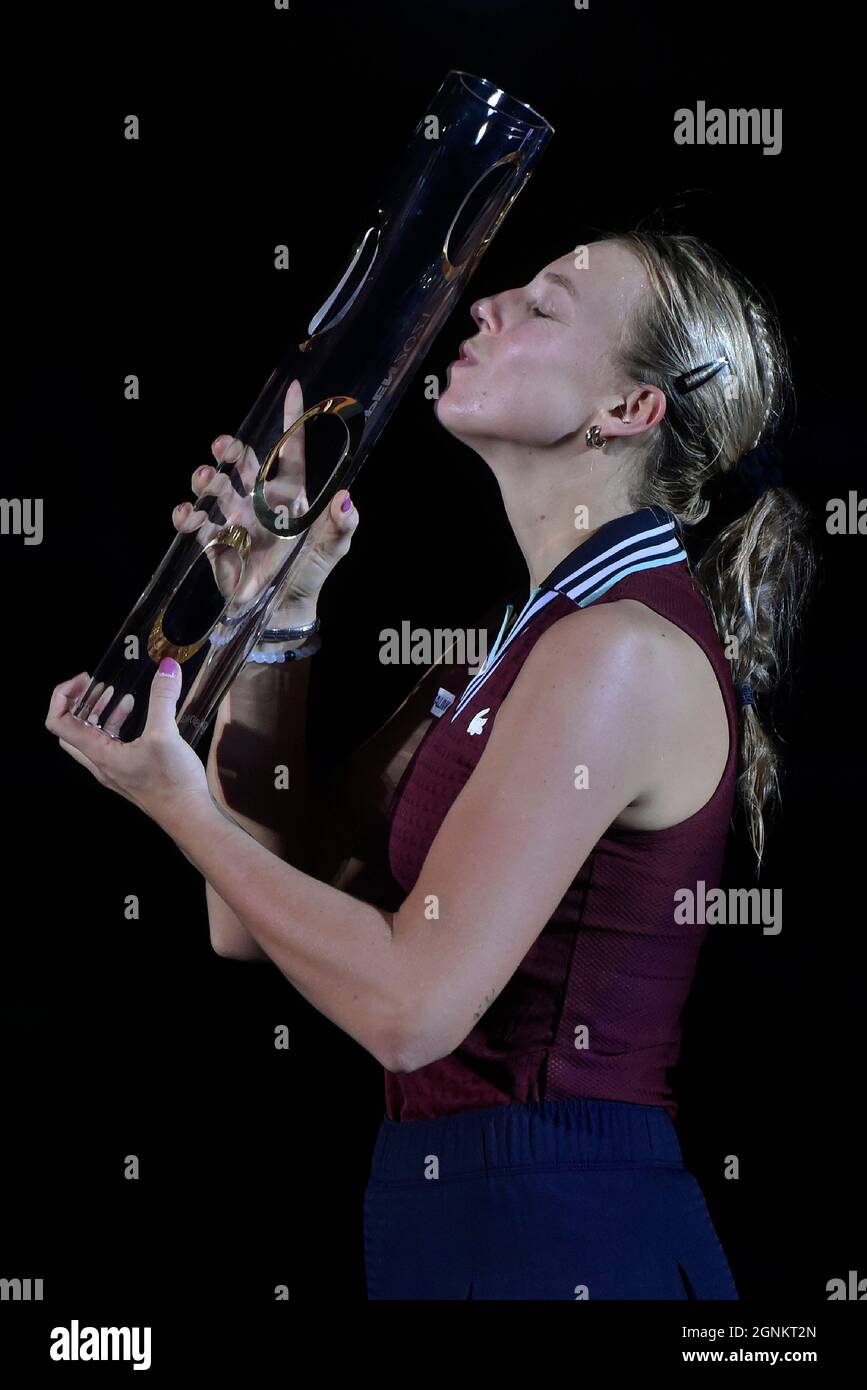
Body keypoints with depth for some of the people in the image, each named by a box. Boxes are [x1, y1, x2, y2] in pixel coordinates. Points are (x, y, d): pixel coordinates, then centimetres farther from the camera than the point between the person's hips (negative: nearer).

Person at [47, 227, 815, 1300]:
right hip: (444, 1211, 9)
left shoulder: (624, 647, -17)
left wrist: (179, 803, -12)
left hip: (557, 1242, -9)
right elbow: (252, 924, 9)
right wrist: (279, 608, 4)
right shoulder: (521, 640, 12)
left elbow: (408, 1004, -21)